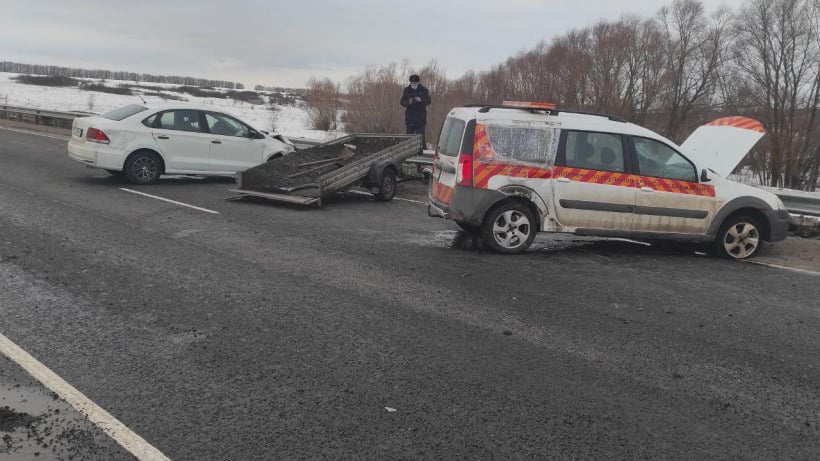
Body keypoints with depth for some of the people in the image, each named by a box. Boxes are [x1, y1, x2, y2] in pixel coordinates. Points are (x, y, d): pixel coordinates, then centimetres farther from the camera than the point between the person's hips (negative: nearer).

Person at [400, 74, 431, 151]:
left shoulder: (424, 90, 0)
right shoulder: (406, 90, 4)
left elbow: (428, 101, -3)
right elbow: (402, 102, 1)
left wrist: (421, 100, -23)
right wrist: (408, 102, -21)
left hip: (421, 118, -2)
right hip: (410, 117, 2)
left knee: (421, 136, -4)